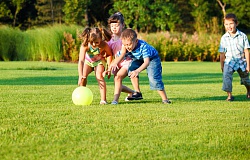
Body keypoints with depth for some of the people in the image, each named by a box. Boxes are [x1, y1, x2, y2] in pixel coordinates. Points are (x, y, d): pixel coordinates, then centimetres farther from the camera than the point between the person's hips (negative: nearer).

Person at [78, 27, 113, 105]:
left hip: (99, 61, -1)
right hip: (88, 61, 1)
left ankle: (103, 99, -23)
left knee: (99, 76, -24)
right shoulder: (85, 46, -37)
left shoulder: (104, 45, -33)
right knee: (83, 75, -18)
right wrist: (81, 76, -56)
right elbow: (81, 61, -45)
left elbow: (109, 54, -10)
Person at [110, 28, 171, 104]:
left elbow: (146, 62, -48)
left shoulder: (143, 46, -40)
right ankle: (137, 92, -9)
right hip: (139, 59, 6)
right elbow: (122, 55, -35)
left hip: (152, 58, -6)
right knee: (131, 69, -21)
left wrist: (137, 71, -64)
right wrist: (114, 63, -56)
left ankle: (165, 99, -11)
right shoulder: (126, 45, -24)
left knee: (153, 78, -21)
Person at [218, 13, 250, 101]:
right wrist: (222, 66, 3)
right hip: (229, 61, 0)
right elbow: (222, 53, 1)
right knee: (226, 75, -25)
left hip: (241, 61, 0)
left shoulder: (242, 36, -8)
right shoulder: (224, 38, -6)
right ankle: (229, 95, -22)